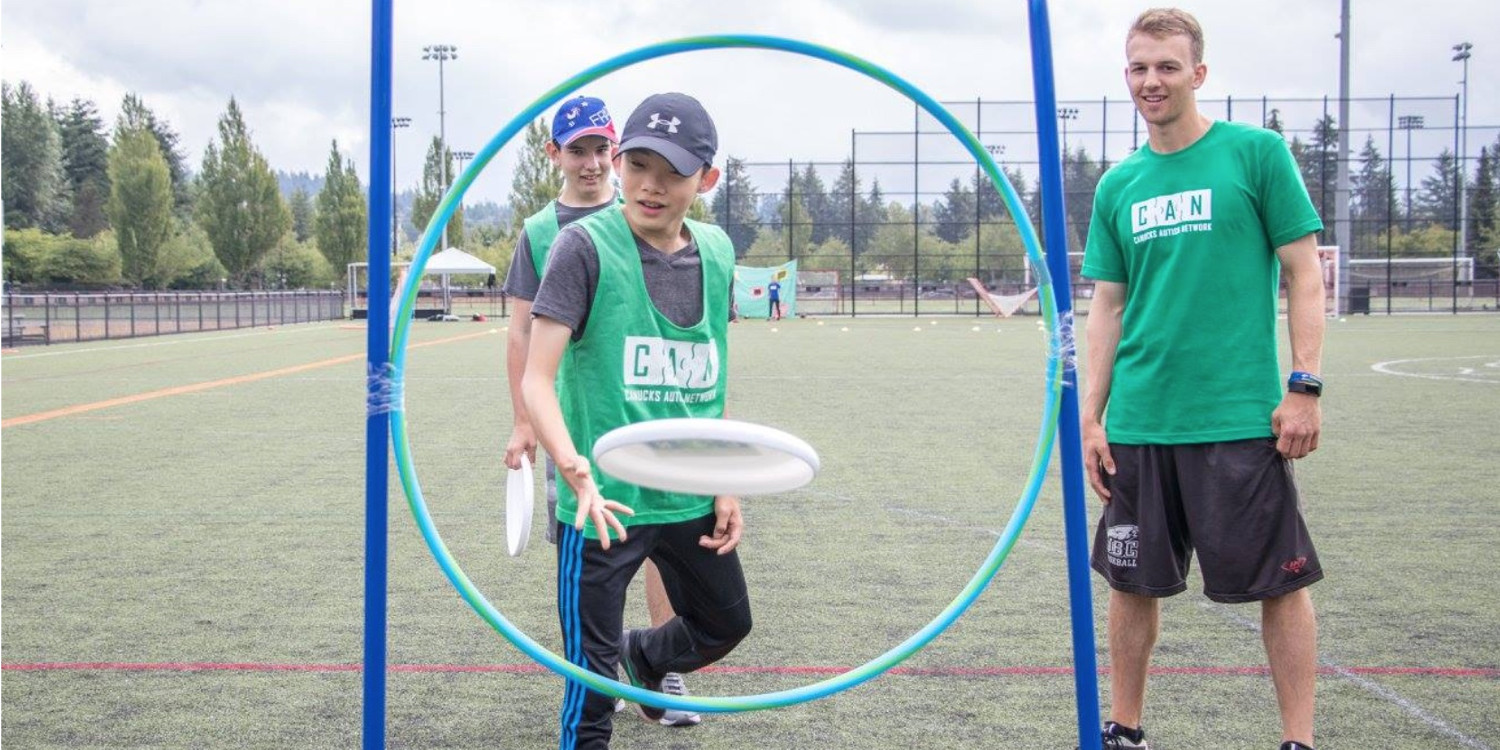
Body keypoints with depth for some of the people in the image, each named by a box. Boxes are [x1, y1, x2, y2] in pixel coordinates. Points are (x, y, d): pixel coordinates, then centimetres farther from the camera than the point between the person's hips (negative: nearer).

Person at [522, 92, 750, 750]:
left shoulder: (716, 251, 4)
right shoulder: (586, 244, -13)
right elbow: (537, 380, -20)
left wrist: (725, 485, 12)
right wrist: (578, 475, -34)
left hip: (692, 500, 6)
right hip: (603, 500, -6)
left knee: (726, 624, 24)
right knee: (592, 682, -2)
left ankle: (644, 657, 53)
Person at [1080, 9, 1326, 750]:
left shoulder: (1256, 153, -2)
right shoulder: (1118, 186, 10)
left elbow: (1304, 276, -2)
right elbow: (1108, 306, 13)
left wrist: (1304, 387, -9)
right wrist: (1092, 415, 9)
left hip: (1241, 418, -4)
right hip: (1139, 424, 4)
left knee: (1279, 581, 1)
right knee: (1134, 581, 11)